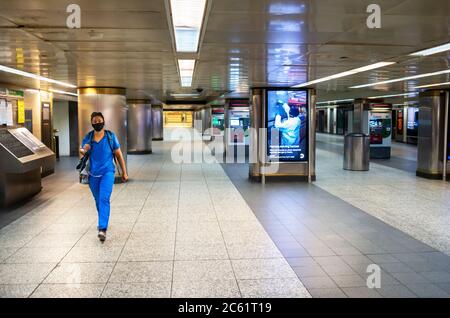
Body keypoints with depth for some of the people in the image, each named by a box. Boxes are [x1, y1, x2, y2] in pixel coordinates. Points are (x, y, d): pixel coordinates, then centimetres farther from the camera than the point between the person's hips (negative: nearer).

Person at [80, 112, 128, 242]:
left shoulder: (110, 136, -2)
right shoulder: (88, 137, 2)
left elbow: (119, 154, 3)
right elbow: (82, 152, 11)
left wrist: (124, 172, 4)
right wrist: (84, 150, -15)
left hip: (107, 172, -3)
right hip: (93, 174, 3)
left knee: (104, 199, -18)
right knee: (98, 201, 16)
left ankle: (102, 229, -24)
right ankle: (102, 221, 40)